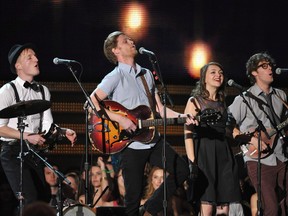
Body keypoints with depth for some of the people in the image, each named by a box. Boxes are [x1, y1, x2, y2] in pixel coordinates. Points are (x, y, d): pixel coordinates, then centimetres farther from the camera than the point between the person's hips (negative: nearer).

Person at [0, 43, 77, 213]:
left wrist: (63, 132, -14)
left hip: (35, 153, 7)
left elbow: (48, 125, 5)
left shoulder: (43, 91, 10)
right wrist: (28, 137, -17)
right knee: (30, 199, -17)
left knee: (44, 198, 9)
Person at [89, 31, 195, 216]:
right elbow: (92, 102, -19)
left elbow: (159, 108, 17)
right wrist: (119, 119, -25)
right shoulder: (116, 77, -8)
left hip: (153, 140, 7)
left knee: (182, 170, 4)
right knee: (134, 195, -5)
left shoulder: (147, 74, 15)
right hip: (132, 144, -7)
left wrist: (181, 116, 2)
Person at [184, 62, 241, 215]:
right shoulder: (195, 101, 1)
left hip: (223, 155, 6)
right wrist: (192, 162, -16)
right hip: (204, 154, -6)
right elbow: (188, 134, -7)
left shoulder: (221, 103, 19)